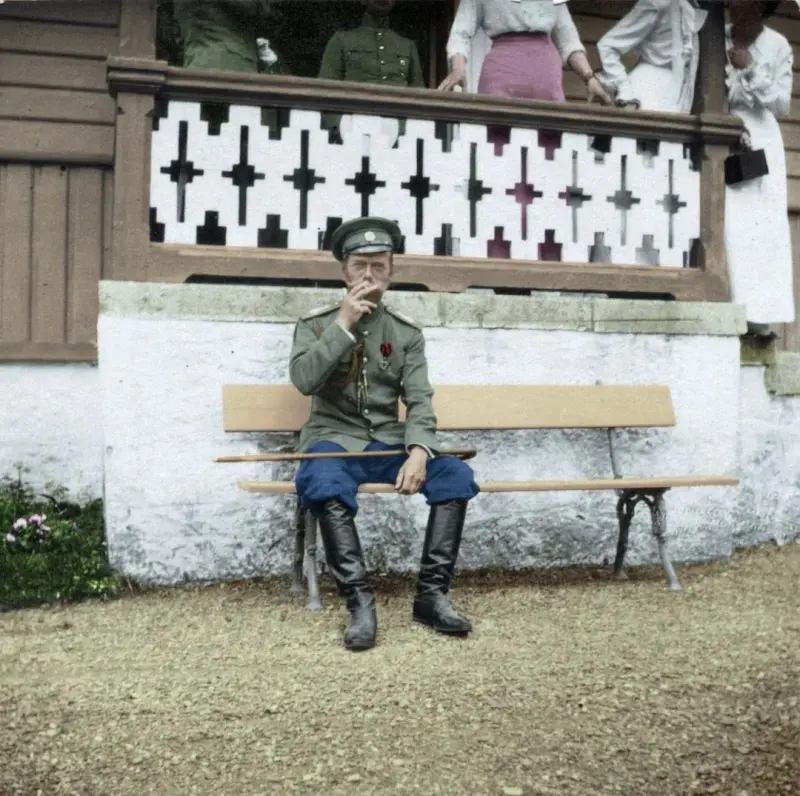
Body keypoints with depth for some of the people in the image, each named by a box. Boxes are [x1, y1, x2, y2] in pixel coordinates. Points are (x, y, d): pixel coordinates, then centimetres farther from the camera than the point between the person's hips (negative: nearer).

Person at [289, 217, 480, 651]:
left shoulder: (407, 333, 9)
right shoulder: (315, 324, 4)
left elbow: (419, 401, -1)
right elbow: (303, 380, -14)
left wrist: (419, 451, -20)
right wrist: (344, 324, -17)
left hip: (389, 442, 3)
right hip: (335, 439, -2)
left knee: (456, 474, -22)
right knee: (324, 485, -37)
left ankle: (432, 593, -16)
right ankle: (360, 601, -31)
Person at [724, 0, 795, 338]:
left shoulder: (778, 46, 2)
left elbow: (782, 104, -2)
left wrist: (751, 70, -12)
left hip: (759, 138, 1)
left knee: (762, 223, -5)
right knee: (724, 222, -12)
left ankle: (758, 313, -5)